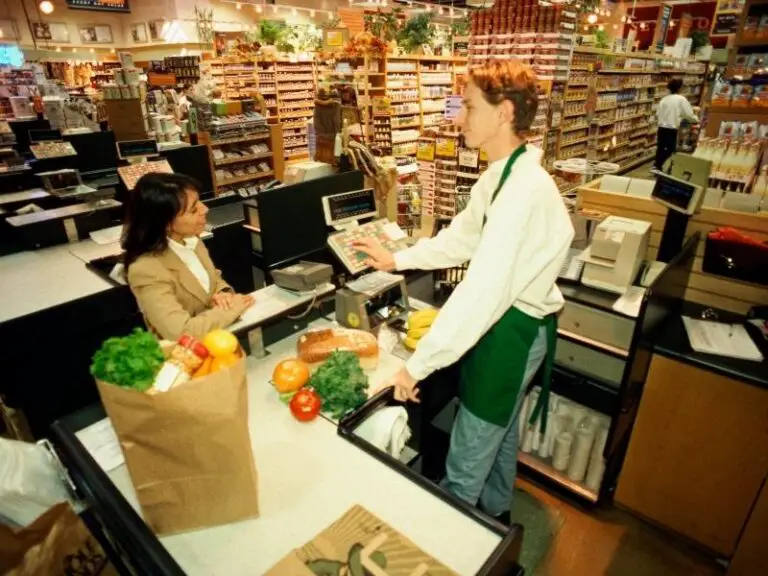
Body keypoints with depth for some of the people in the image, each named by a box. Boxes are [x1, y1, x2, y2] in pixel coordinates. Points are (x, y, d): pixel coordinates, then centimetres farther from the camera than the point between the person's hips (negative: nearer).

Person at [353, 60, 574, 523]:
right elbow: (463, 237, 14)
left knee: (467, 461, 8)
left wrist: (418, 364, -30)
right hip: (510, 321, 10)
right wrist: (397, 260, 8)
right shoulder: (501, 175, 4)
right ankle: (496, 514, 53)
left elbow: (483, 290, -34)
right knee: (500, 429, 29)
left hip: (513, 330, -10)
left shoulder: (525, 189, -29)